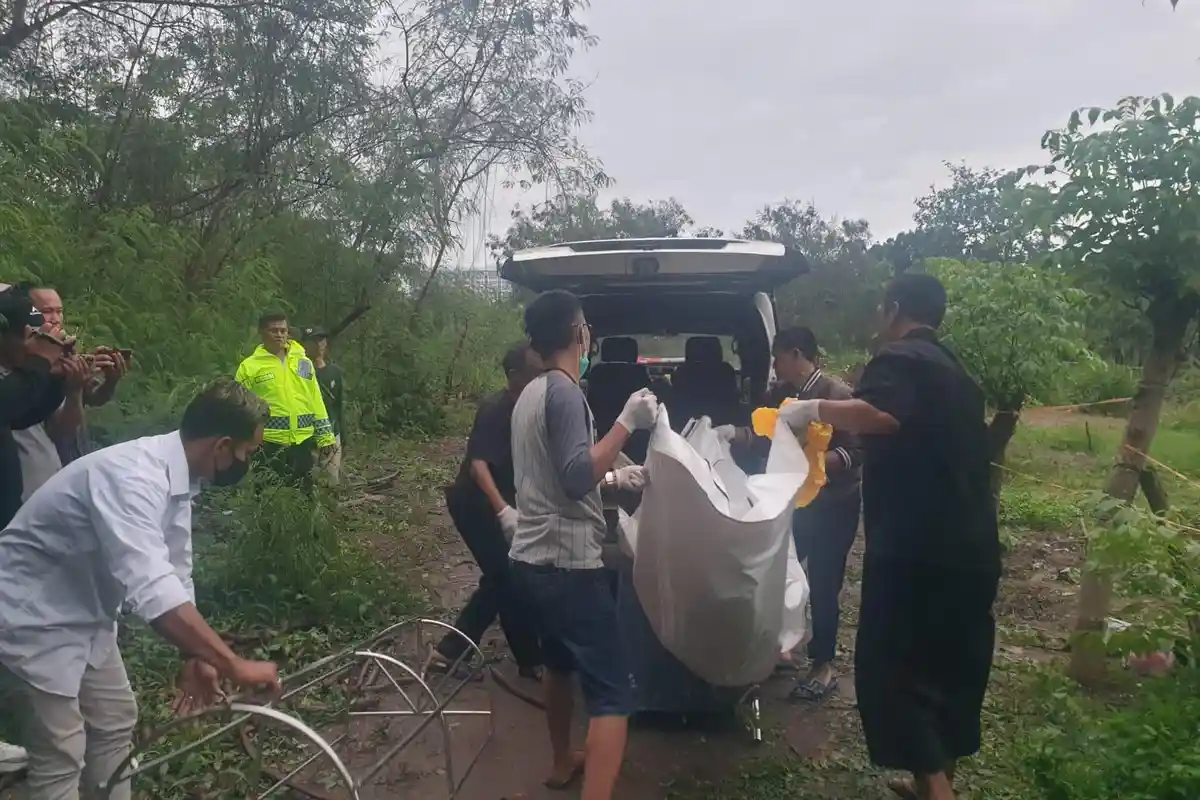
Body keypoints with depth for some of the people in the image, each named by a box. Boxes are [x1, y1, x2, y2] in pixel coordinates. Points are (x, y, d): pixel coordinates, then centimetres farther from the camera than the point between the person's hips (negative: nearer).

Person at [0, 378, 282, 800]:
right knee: (62, 756, -2)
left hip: (84, 615, 9)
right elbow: (153, 593, -45)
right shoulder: (132, 477, -34)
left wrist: (195, 657, 4)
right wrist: (234, 665, -41)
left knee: (115, 723, 17)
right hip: (35, 617, -9)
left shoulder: (176, 477, -4)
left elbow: (173, 577, 5)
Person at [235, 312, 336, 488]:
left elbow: (316, 400, 13)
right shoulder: (250, 366, -2)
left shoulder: (304, 362, 10)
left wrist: (325, 436, 9)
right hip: (269, 442, -3)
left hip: (303, 441, 4)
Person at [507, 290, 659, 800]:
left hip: (533, 558, 10)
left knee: (559, 664, 28)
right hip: (567, 563, -10)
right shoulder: (564, 391, -16)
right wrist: (627, 423, -24)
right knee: (611, 693, -7)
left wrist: (614, 477, 24)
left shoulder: (531, 392, 13)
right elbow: (576, 479, -26)